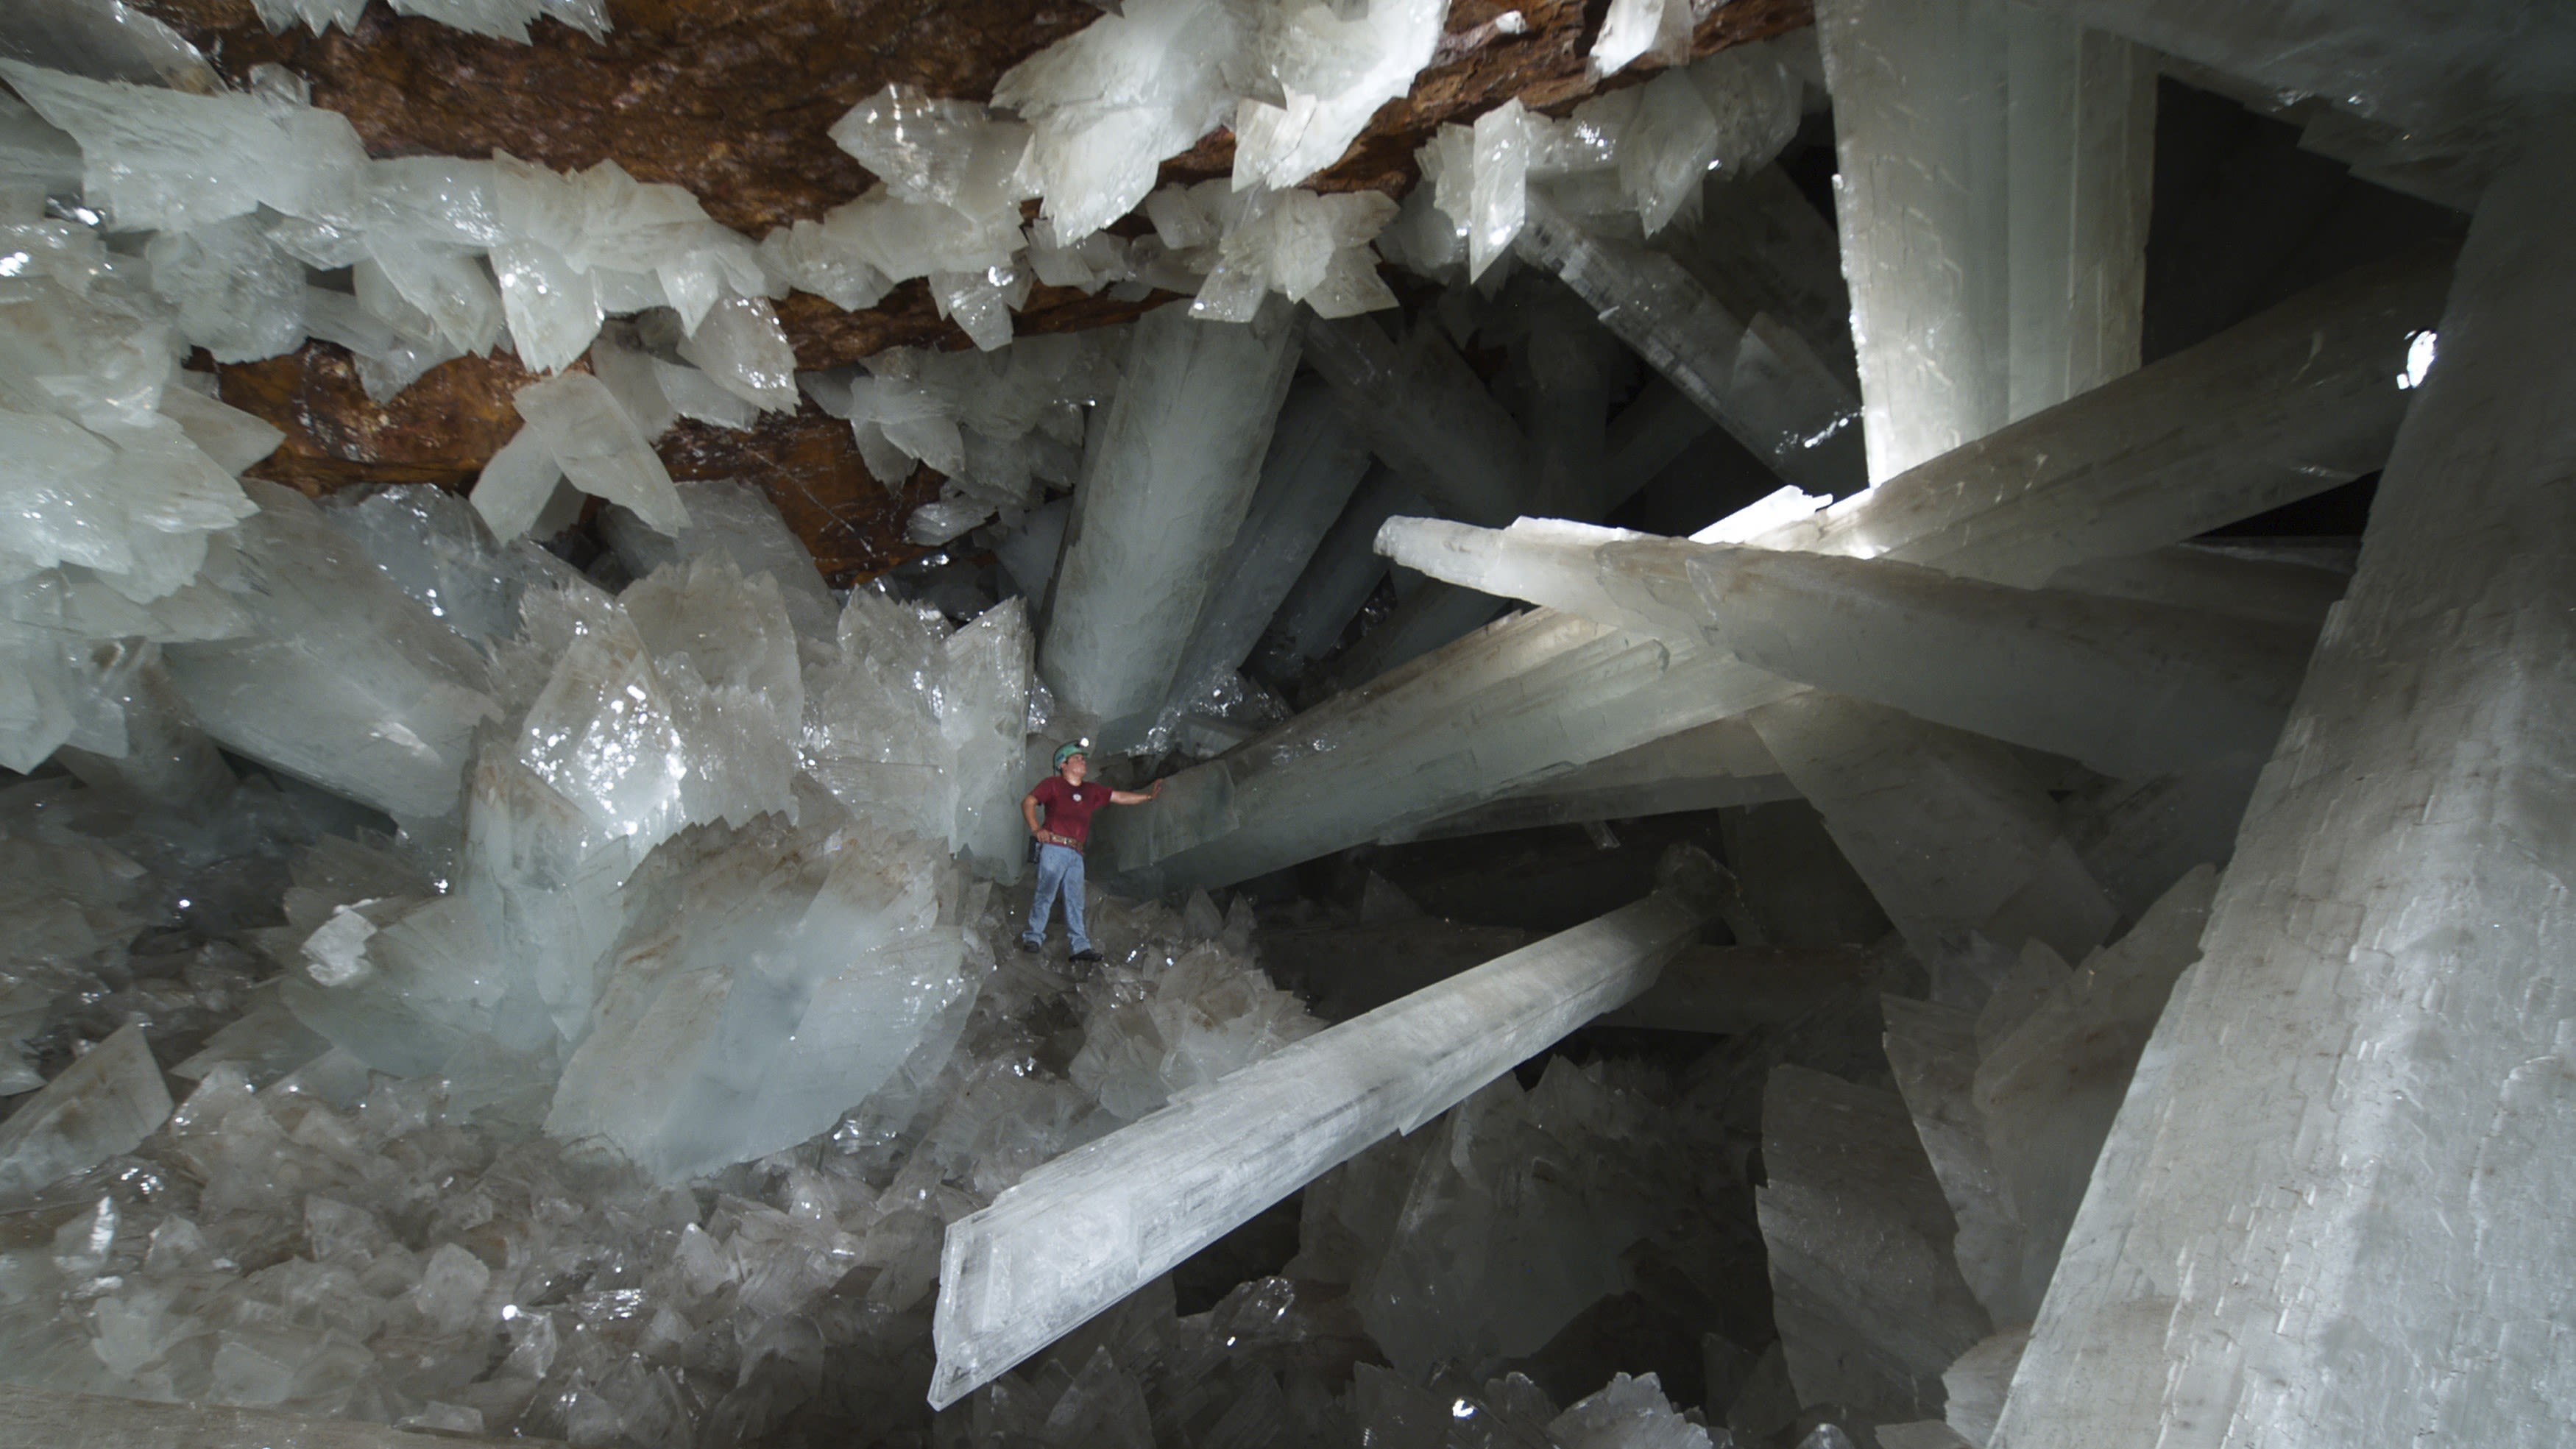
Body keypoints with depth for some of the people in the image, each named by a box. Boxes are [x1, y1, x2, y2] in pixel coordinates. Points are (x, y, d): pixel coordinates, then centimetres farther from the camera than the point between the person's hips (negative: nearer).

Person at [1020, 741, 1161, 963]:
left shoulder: (1091, 792, 23)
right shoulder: (1052, 784, 8)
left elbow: (1121, 797, 25)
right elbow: (1028, 802, 1)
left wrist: (1148, 795, 16)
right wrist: (1036, 829, -12)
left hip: (1076, 854, 5)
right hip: (1054, 847, -5)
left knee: (1075, 900, 2)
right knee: (1045, 894, -9)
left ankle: (1080, 945, -1)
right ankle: (1033, 937, -3)